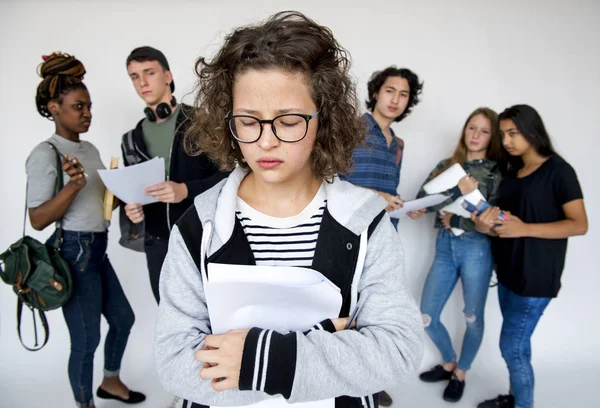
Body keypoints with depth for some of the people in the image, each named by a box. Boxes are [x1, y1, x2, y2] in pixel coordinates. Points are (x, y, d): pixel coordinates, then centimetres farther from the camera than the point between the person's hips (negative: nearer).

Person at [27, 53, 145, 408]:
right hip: (72, 253, -8)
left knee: (123, 317, 19)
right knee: (86, 338, 5)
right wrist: (73, 185, -30)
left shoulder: (90, 149, 9)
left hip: (97, 250, 8)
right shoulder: (45, 154, -14)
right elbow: (38, 219, -18)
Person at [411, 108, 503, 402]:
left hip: (476, 249, -3)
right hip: (445, 247, 3)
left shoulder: (497, 171, 2)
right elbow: (421, 201, -3)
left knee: (473, 318, 9)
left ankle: (460, 373, 33)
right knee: (426, 318, 6)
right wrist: (458, 190, -15)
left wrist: (454, 219, -14)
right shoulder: (446, 166, 10)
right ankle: (449, 363, 33)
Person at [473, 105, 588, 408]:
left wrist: (524, 229, -23)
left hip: (536, 275, -7)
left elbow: (579, 224, -13)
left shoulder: (558, 170, -10)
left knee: (511, 346, -3)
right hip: (508, 270, 7)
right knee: (518, 343, 17)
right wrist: (488, 223, -4)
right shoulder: (511, 170, 12)